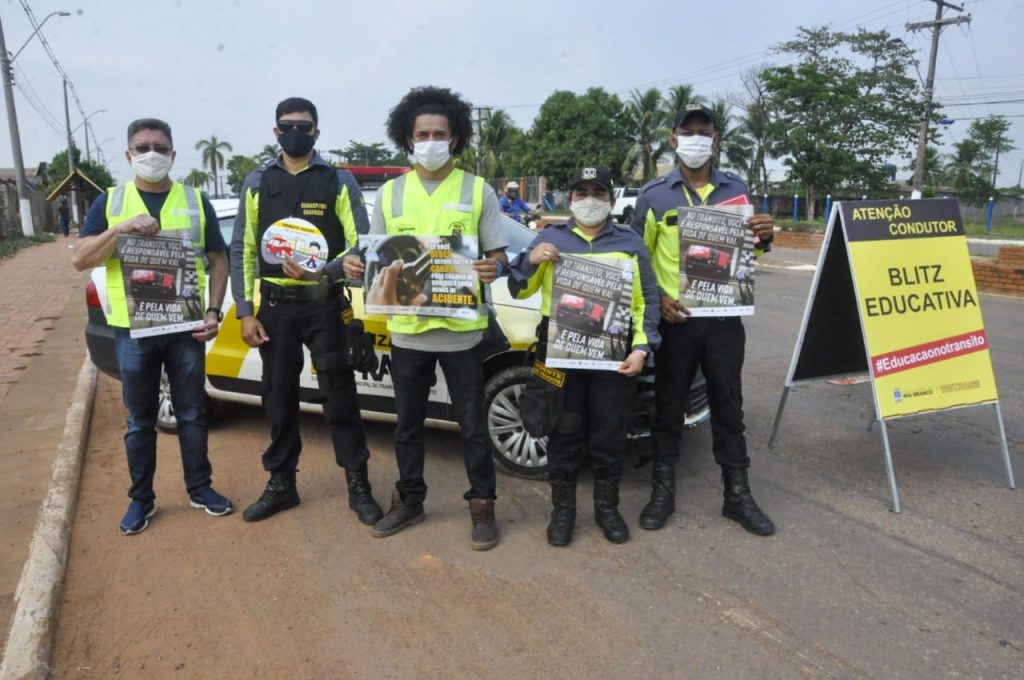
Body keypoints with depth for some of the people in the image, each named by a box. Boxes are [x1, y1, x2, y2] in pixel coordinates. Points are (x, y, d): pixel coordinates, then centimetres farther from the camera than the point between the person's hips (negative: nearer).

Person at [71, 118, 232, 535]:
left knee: (191, 414, 10)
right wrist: (123, 227, -19)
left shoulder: (196, 201, 5)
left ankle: (199, 488, 26)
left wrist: (214, 311, -7)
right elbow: (79, 260, -4)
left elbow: (218, 261, 5)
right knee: (140, 421, 10)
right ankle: (141, 499, 24)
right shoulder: (110, 202, 4)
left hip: (185, 327, 0)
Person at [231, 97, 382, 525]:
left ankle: (358, 486, 13)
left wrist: (322, 273, -22)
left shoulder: (339, 181, 1)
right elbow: (241, 250, 7)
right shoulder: (257, 183, 8)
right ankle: (281, 484, 25)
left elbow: (361, 245, -5)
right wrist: (245, 312, 0)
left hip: (325, 305, -2)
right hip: (274, 306, 3)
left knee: (339, 398, 2)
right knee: (279, 399, 11)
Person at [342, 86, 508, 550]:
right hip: (406, 331, 3)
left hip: (461, 331, -2)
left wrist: (494, 268, -23)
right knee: (407, 423, 14)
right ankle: (409, 500, 32)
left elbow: (499, 256, 0)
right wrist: (355, 266, -13)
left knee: (472, 424, 7)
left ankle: (482, 505, 23)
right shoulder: (390, 194, 7)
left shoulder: (478, 191, 0)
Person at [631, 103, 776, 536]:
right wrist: (657, 298, -13)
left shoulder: (736, 188, 9)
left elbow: (746, 250, 16)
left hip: (724, 316, 2)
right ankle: (663, 491, 20)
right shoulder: (654, 194, 0)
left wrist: (763, 238, -7)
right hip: (674, 318, -2)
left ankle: (738, 495, 22)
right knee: (668, 405, 7)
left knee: (728, 405, 10)